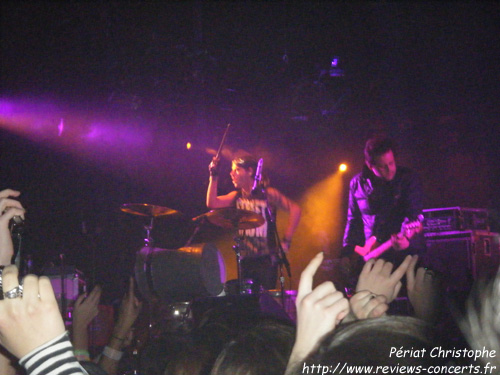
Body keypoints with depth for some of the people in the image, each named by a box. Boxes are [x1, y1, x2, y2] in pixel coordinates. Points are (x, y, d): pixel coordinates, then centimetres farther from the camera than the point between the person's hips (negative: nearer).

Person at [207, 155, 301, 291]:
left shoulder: (267, 194, -4)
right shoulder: (237, 196, 10)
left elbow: (295, 209, -7)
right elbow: (212, 203, -2)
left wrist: (286, 241, -11)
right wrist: (214, 177, -6)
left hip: (266, 258, -5)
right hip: (245, 258, 5)